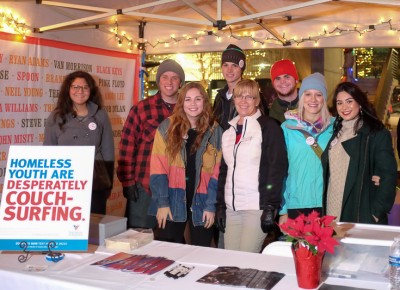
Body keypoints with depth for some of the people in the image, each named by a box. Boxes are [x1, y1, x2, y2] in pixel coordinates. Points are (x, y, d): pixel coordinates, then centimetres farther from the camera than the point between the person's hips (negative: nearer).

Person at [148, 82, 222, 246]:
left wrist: (211, 205, -6)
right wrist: (162, 202, -11)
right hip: (173, 202, 0)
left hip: (201, 203, 1)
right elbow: (158, 168, -5)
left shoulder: (215, 131, 2)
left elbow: (218, 172, 0)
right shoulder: (167, 128, 0)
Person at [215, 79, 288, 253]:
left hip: (257, 207, -5)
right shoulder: (229, 130, 15)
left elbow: (277, 168, -9)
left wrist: (270, 207, -15)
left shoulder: (268, 127, -3)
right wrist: (220, 206, 11)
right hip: (232, 208, 5)